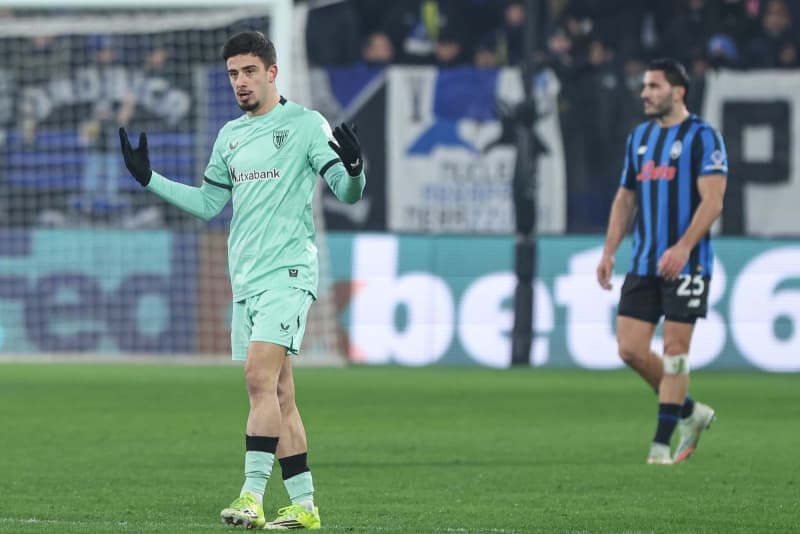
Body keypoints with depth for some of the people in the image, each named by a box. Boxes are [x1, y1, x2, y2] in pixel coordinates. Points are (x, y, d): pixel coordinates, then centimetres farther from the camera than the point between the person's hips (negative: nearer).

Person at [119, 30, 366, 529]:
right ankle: (304, 505, 10)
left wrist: (354, 170, -30)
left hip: (287, 273, -7)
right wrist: (148, 178, 16)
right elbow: (209, 203, 23)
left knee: (259, 376, -20)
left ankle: (253, 496, -26)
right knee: (278, 396, 7)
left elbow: (347, 192, -8)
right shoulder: (229, 136, 16)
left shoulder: (306, 124, -3)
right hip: (245, 280, 7)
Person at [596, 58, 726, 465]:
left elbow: (712, 200, -13)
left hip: (686, 263, -7)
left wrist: (683, 248, -24)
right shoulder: (638, 137, 15)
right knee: (630, 348, 0)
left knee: (675, 350, -5)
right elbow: (625, 199, 20)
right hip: (644, 264, 7)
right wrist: (609, 252, 11)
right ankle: (690, 412, 18)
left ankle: (662, 443, 0)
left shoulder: (702, 137, -6)